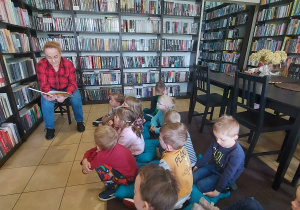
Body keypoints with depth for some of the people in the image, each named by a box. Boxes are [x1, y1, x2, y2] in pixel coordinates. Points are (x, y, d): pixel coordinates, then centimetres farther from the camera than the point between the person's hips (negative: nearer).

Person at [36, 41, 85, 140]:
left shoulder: (68, 64, -20)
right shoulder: (41, 65, -19)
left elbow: (73, 83, -20)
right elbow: (44, 84, -16)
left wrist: (65, 95, -39)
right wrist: (47, 94, -40)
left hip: (67, 89, 0)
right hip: (51, 90, 1)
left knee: (76, 99, -29)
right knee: (46, 103, -28)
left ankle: (79, 121, -3)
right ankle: (50, 128, -5)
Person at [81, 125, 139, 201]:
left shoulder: (103, 156, -30)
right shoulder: (112, 145, -9)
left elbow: (88, 169, -18)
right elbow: (89, 152, -1)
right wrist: (85, 161, -19)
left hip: (127, 179, -8)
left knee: (99, 167, -20)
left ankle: (112, 190, 2)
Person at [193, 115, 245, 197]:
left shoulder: (237, 154, -33)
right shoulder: (216, 143, -14)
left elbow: (228, 174, -27)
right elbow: (207, 155, 1)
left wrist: (217, 191, -21)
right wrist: (197, 166, 12)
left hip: (225, 177, -6)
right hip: (214, 166, 6)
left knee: (201, 185, -19)